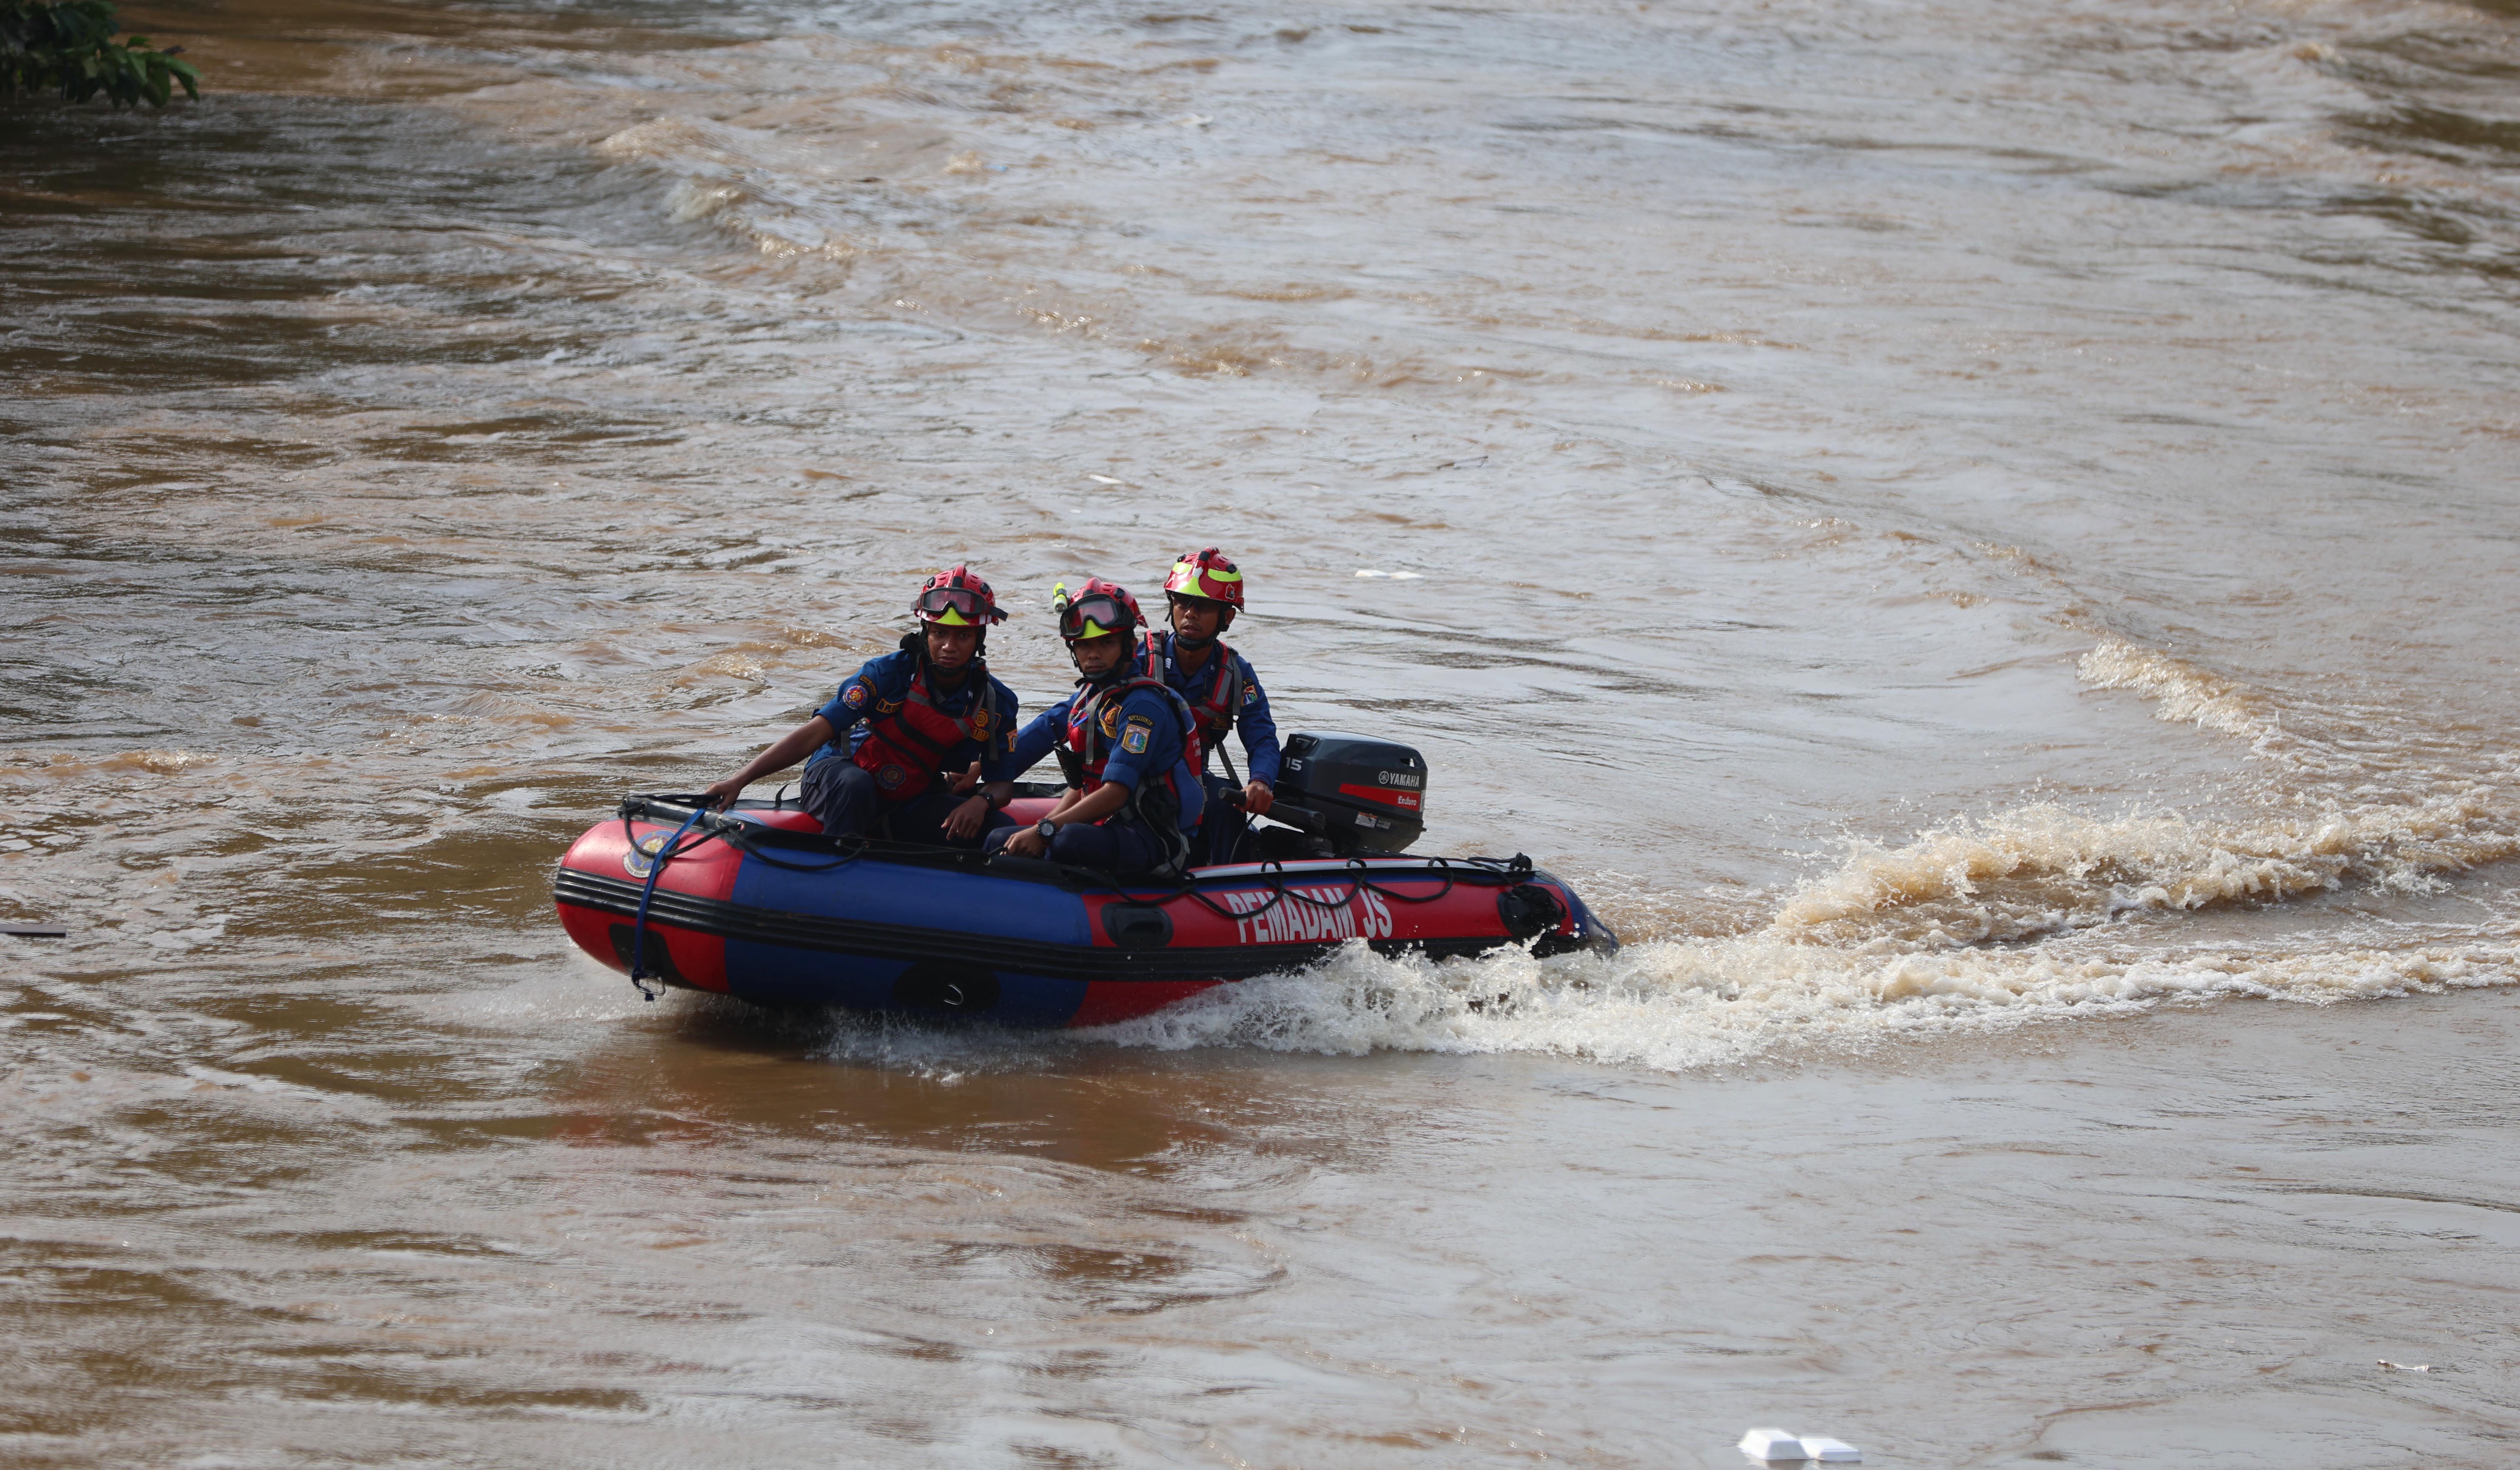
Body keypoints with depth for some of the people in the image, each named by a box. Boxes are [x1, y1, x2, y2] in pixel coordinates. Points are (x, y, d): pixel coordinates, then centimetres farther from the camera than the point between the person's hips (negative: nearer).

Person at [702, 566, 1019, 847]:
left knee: (1002, 831, -19)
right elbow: (814, 733, -22)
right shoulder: (888, 674, -18)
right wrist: (741, 779, -31)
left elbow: (1002, 783, 1)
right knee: (854, 785, -41)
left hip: (909, 806, 4)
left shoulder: (995, 703, -6)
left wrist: (981, 801, -26)